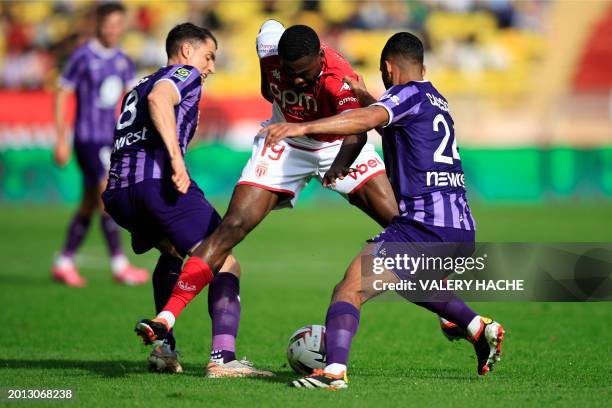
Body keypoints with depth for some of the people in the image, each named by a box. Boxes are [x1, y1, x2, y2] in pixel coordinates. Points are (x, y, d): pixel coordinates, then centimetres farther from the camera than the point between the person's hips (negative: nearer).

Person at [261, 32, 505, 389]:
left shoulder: (408, 94, -2)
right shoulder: (438, 101, 22)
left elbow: (367, 119, -24)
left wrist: (304, 127, -32)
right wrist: (365, 95, 45)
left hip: (425, 226, -9)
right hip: (463, 229, 9)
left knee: (350, 289, -16)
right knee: (414, 284, 37)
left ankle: (334, 370, -35)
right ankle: (480, 328, 25)